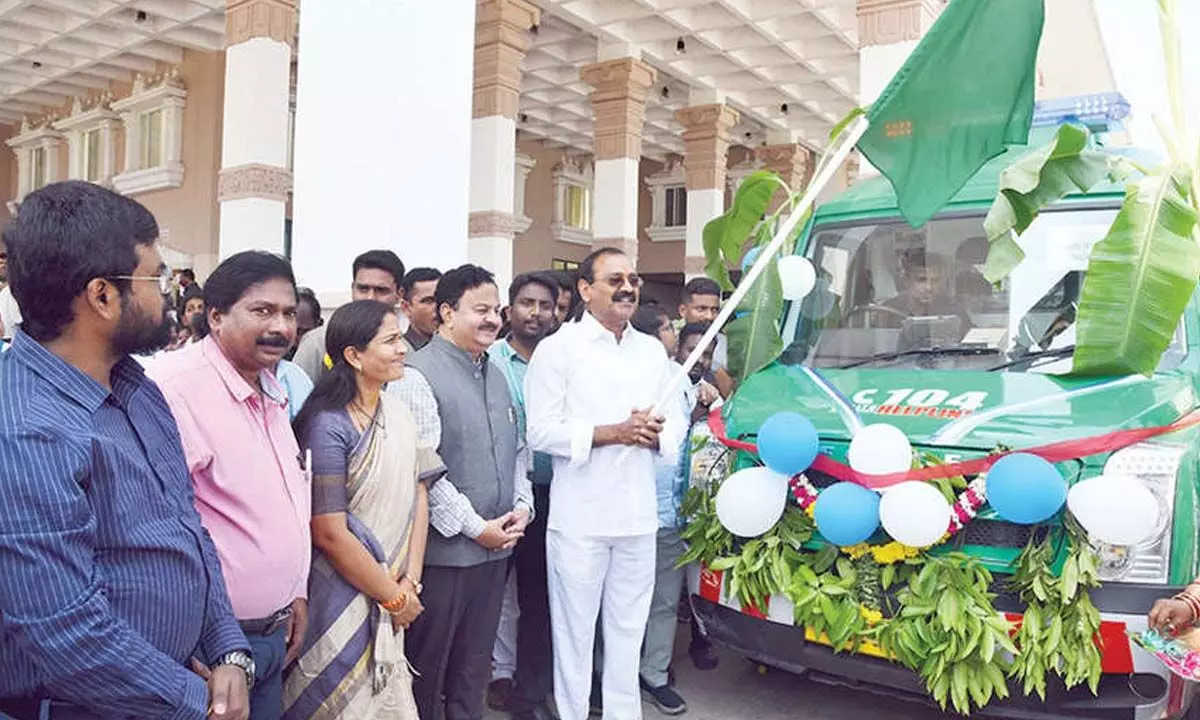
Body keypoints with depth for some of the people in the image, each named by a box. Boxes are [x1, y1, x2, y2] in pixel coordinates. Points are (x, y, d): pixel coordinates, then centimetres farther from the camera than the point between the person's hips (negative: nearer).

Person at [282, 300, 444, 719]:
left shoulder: (398, 413, 3)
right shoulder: (328, 426, -18)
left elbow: (417, 495, 6)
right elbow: (329, 534, -19)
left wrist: (410, 582, -3)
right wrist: (395, 597, -10)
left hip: (391, 600, 7)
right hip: (344, 602, -6)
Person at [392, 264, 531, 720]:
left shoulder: (494, 375, 13)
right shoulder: (419, 375, -12)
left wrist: (522, 504, 2)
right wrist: (475, 527, -16)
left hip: (496, 547, 7)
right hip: (445, 549, -7)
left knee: (473, 666, 18)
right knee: (427, 668, 9)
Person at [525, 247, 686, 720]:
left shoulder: (652, 350, 11)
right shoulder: (557, 349, -4)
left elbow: (676, 424, 12)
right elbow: (541, 432, -10)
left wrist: (653, 434, -10)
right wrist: (613, 433, -17)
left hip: (638, 515, 5)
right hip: (579, 517, -4)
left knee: (628, 631, 15)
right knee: (574, 632, 7)